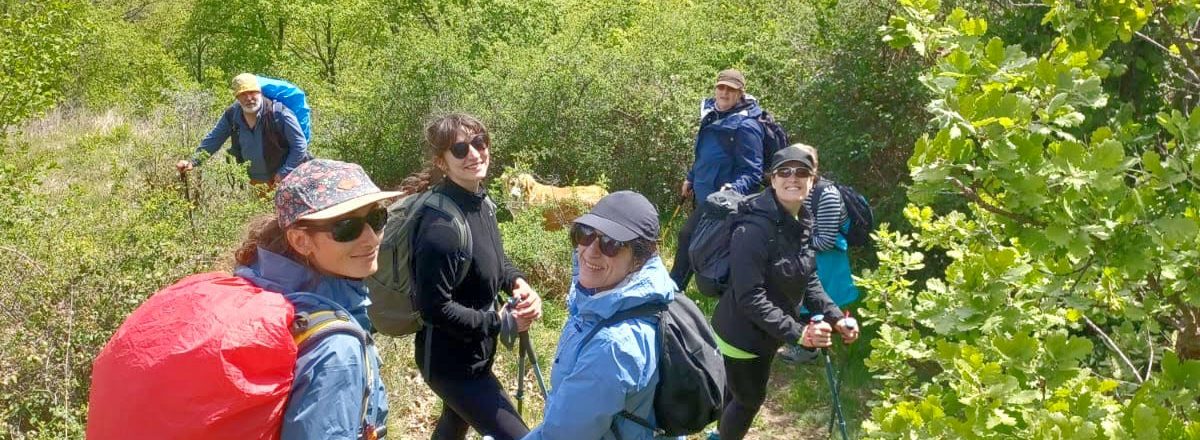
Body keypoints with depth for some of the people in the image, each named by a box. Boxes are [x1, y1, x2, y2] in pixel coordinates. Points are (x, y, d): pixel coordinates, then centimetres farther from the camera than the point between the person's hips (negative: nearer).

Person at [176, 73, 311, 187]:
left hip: (287, 178, -5)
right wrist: (193, 161, -3)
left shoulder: (279, 113, -21)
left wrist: (284, 173, -19)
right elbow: (212, 140, 7)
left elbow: (300, 144, -17)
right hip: (255, 180, 5)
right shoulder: (231, 114, -5)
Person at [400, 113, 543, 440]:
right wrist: (501, 322, -21)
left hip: (476, 350, 10)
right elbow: (434, 308, -27)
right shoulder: (441, 226, -29)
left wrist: (517, 282, -7)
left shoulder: (481, 201, -2)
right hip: (451, 360, -9)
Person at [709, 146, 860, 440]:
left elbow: (807, 280, 7)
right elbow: (750, 297, -32)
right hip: (742, 334, -8)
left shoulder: (803, 223, -3)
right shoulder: (754, 229, -31)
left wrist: (835, 317, -6)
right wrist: (796, 332, -36)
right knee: (749, 398, 11)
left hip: (767, 334, 8)